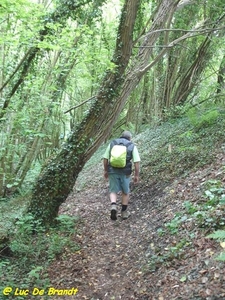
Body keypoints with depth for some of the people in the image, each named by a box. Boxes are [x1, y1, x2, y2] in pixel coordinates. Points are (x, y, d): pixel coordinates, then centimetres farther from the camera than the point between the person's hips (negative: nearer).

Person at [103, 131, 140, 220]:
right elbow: (137, 162, -5)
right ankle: (124, 212, 24)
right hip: (125, 173, -1)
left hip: (113, 171, 1)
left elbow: (105, 158, 5)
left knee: (113, 191, 11)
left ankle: (113, 206, -15)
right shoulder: (132, 146, 3)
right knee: (125, 192, 18)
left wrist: (105, 170, 16)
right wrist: (136, 175, 2)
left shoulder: (112, 143, 8)